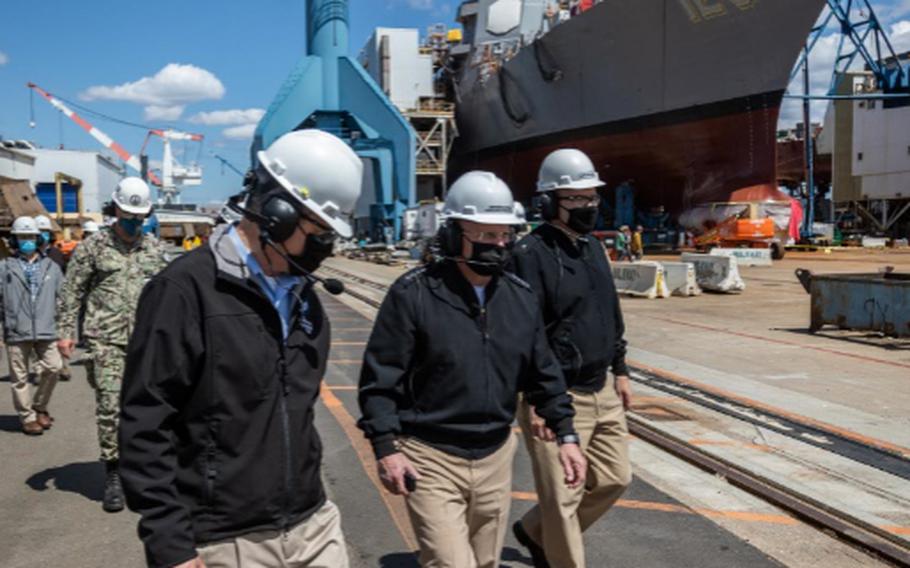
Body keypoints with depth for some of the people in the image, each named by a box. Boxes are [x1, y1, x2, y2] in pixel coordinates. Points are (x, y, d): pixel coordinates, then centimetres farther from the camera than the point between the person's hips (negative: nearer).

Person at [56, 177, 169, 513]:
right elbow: (72, 292, 3)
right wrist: (67, 332, -5)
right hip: (106, 340, -3)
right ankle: (113, 476, 4)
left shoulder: (155, 249, 12)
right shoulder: (93, 247, 3)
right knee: (110, 406, -6)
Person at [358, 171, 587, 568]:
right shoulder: (413, 294, -12)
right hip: (431, 460, -5)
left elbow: (543, 374, 13)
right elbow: (380, 376, -10)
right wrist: (385, 447, -15)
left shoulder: (520, 297, 5)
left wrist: (566, 434, 9)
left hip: (496, 457, 6)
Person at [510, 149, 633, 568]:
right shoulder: (531, 254, -15)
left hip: (602, 392, 9)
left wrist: (620, 371, 18)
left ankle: (535, 531, 34)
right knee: (563, 497, 1)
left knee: (614, 479, 17)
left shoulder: (593, 248, 12)